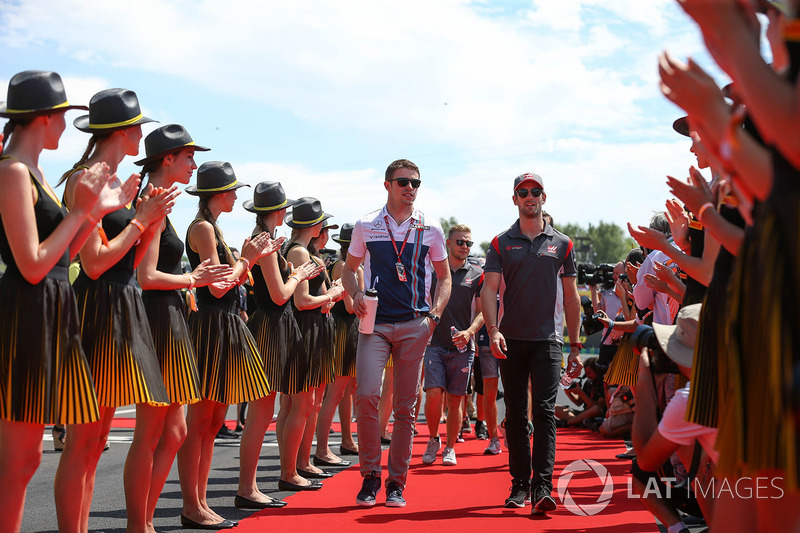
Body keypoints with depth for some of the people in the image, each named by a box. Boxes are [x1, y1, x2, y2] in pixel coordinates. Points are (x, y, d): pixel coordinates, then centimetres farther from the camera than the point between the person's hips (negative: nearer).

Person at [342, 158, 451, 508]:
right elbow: (349, 269, 18)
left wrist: (435, 314, 1)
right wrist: (356, 296, -2)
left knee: (405, 406, 3)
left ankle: (397, 481, 15)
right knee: (366, 395, -15)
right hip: (375, 322, -1)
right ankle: (369, 474, 3)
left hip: (415, 325, 1)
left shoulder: (430, 230, 8)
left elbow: (444, 277, 15)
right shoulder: (366, 226, 7)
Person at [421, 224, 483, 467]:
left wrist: (469, 331, -10)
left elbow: (482, 311, 6)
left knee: (455, 400, 4)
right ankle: (433, 440, 13)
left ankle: (450, 447, 19)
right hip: (435, 343, -1)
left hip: (462, 347, 1)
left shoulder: (477, 274, 7)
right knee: (433, 394, -11)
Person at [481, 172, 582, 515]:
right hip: (511, 340, 1)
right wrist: (493, 329, -18)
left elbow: (571, 297, 11)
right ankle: (520, 484, 16)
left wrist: (575, 347, 7)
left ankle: (543, 487, -10)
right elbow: (489, 290, -1)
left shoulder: (561, 243, 10)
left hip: (547, 339, -1)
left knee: (544, 411, -9)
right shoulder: (501, 243, 8)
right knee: (515, 414, 6)